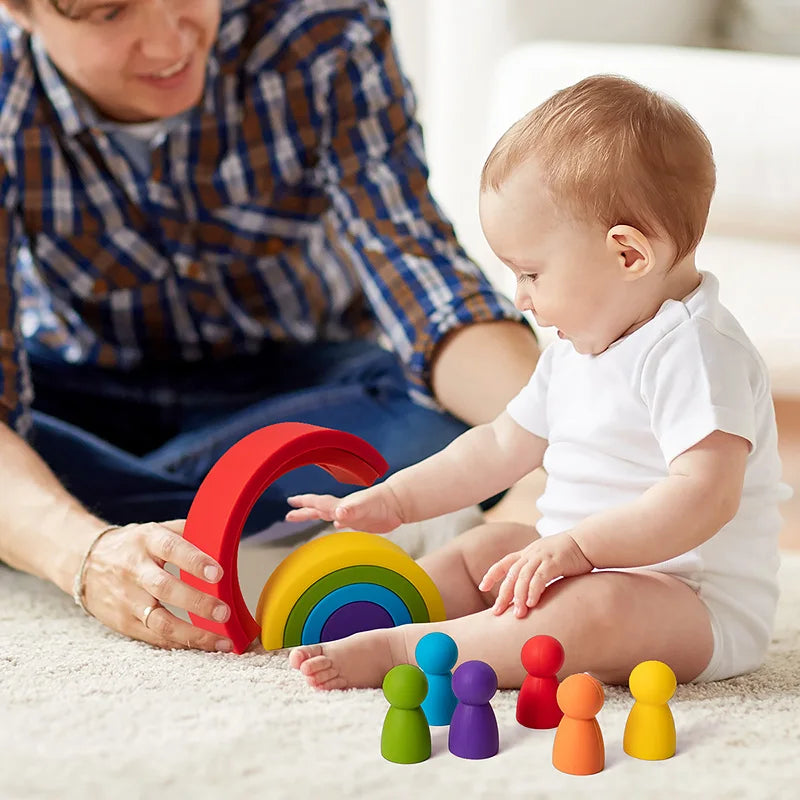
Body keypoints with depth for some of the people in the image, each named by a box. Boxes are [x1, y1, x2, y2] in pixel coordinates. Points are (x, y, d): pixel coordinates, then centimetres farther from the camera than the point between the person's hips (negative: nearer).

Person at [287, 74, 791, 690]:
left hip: (700, 611, -10)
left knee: (599, 608, -38)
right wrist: (394, 501, 21)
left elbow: (704, 496, -31)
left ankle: (396, 651, -40)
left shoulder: (696, 352, -20)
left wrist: (575, 546, -37)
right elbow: (503, 445, 23)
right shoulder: (579, 348, 13)